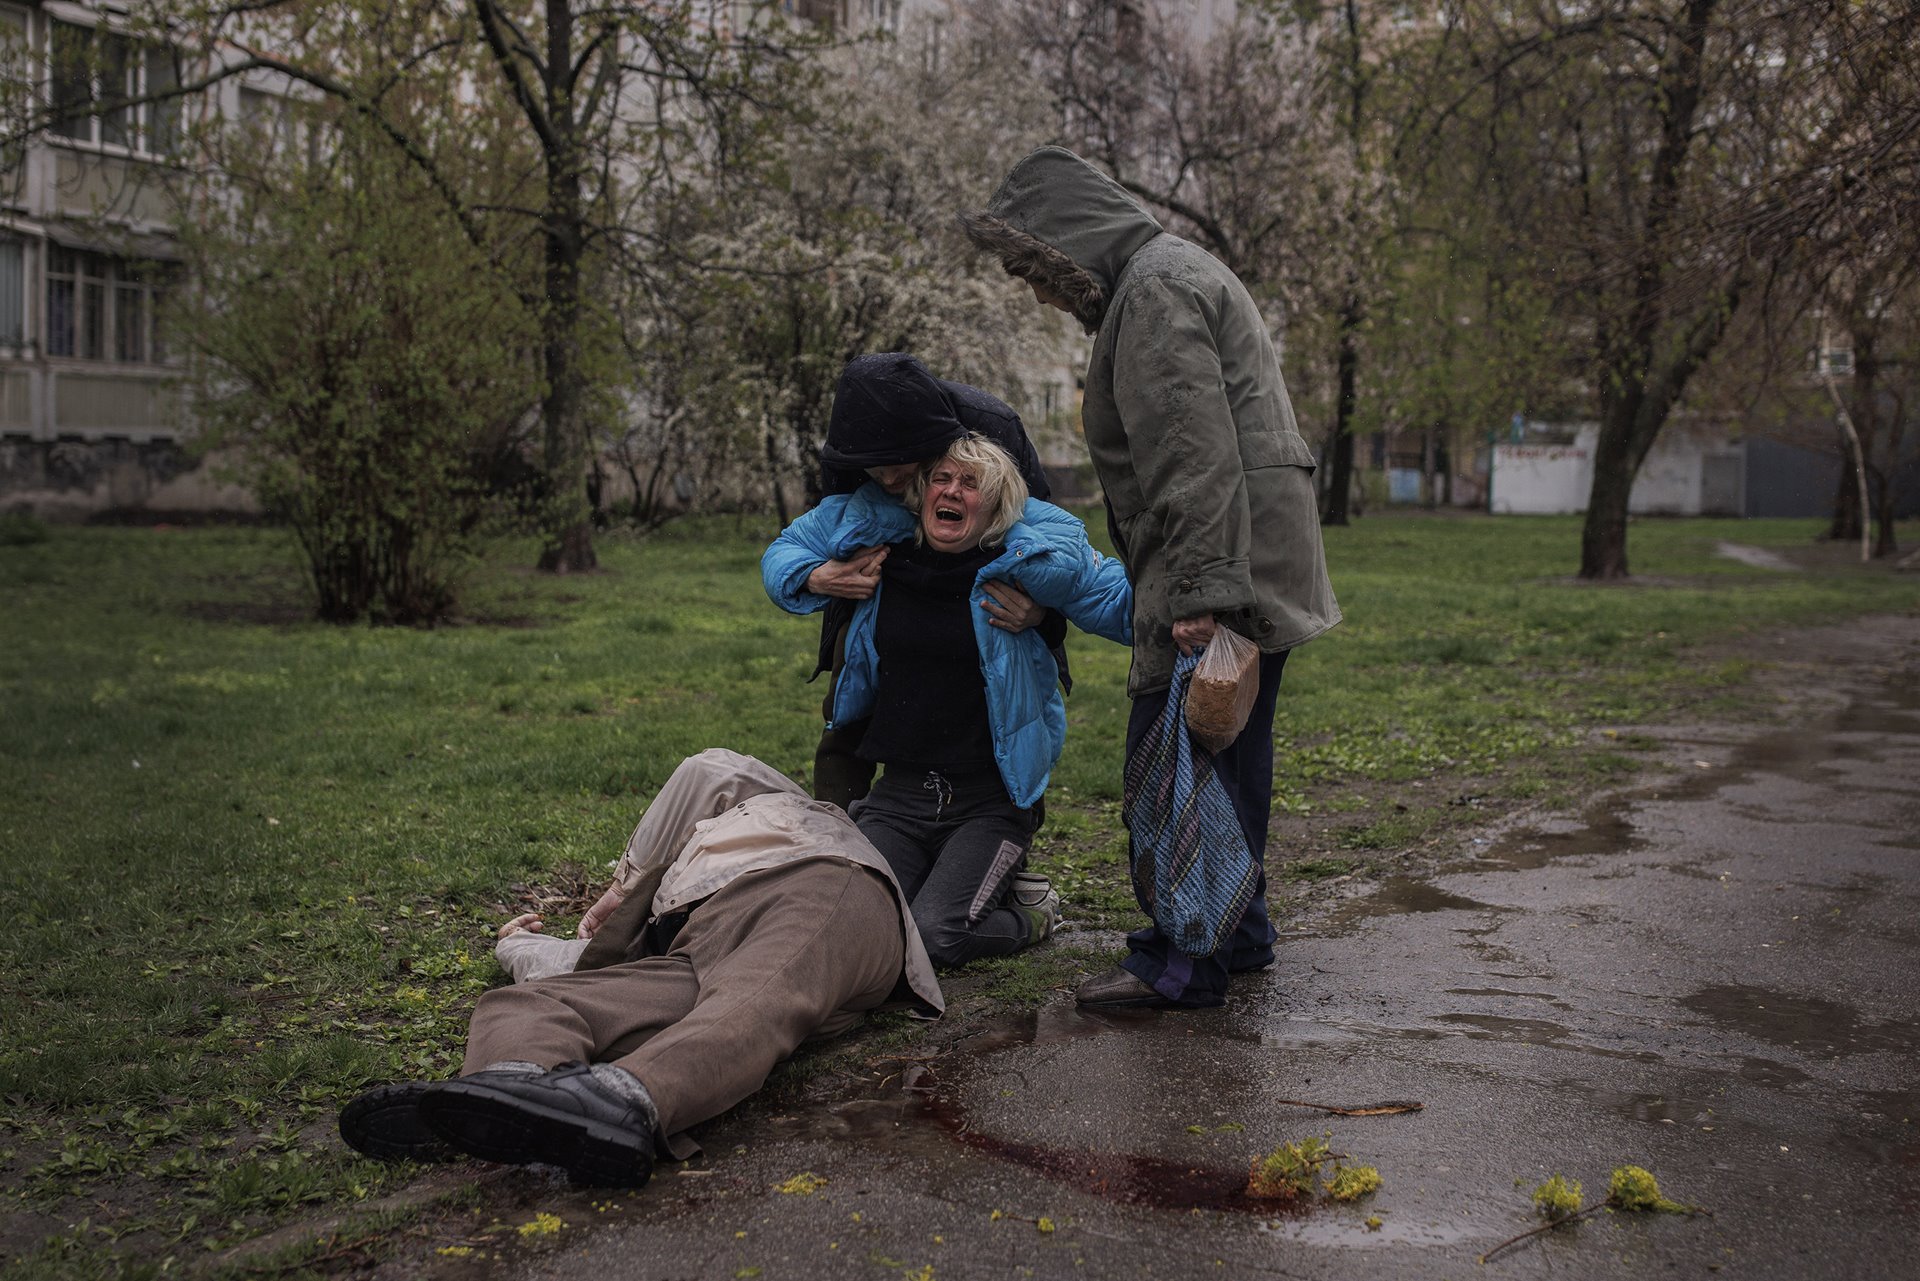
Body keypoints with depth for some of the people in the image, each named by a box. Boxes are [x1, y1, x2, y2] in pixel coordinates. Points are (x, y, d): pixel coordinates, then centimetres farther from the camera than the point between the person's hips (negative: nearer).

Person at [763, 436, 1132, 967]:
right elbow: (785, 551, 20)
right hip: (899, 794, 4)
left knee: (934, 935, -22)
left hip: (990, 803, -3)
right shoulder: (880, 538, 3)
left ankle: (1031, 914, 11)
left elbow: (1122, 603, -2)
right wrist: (820, 579, -2)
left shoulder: (1024, 556, -7)